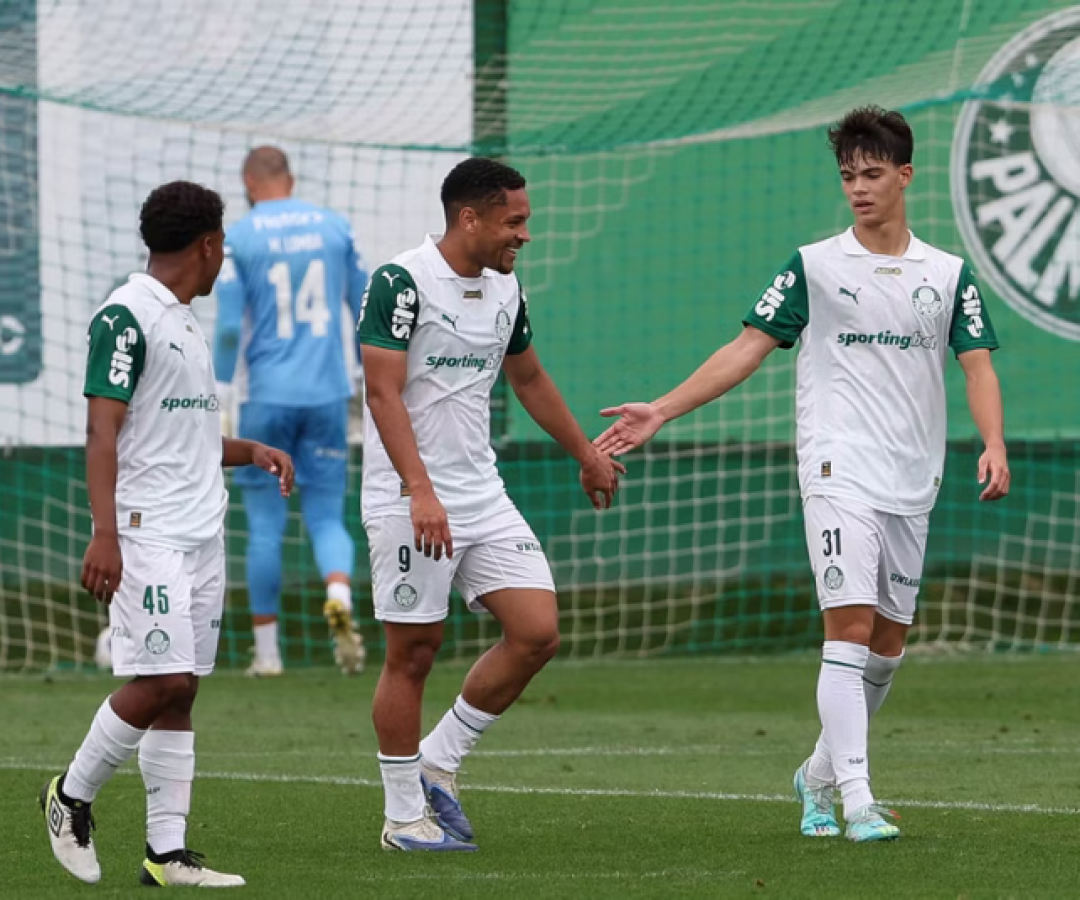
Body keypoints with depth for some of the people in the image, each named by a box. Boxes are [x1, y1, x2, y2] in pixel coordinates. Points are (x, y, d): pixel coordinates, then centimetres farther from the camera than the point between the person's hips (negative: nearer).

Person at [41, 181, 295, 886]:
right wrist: (104, 532, -23)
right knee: (163, 681, -13)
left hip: (202, 531, 9)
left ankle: (167, 851, 3)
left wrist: (249, 453, 15)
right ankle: (73, 796, 6)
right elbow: (103, 432, -15)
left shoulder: (186, 321, 19)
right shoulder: (126, 317, -9)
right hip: (147, 532, -9)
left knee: (180, 691, 4)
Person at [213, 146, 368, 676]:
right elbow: (366, 310, 9)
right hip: (328, 394, 2)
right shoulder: (333, 227, 7)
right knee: (326, 518, 7)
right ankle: (339, 596, -24)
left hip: (267, 398, -2)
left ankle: (267, 652, 9)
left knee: (265, 527, 7)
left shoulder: (237, 239, -2)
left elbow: (228, 327, -8)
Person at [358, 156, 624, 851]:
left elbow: (529, 378, 26)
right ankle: (404, 815, 9)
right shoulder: (400, 283, -13)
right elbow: (384, 391, -19)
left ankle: (439, 761, 11)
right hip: (410, 503, -7)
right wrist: (420, 490, -28)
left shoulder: (505, 290, 10)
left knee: (538, 632, -4)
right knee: (413, 654, -2)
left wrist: (587, 454, 33)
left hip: (484, 499, 7)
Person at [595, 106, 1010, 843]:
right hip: (839, 472, -4)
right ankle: (857, 801, -20)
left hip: (913, 483, 4)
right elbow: (748, 349, 2)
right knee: (851, 627, -16)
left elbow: (978, 364, 3)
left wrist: (994, 446, -15)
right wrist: (663, 411, -6)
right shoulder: (813, 267, 2)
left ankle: (821, 776, 28)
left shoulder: (948, 274, 8)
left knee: (889, 643, 8)